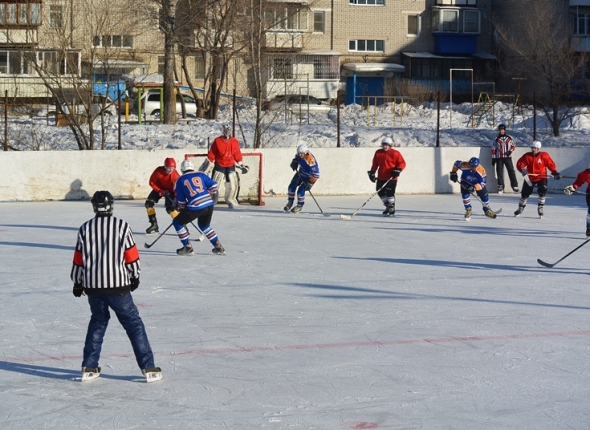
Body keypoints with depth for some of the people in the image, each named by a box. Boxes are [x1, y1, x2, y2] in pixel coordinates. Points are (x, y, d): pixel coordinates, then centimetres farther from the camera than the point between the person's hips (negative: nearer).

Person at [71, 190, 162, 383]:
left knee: (98, 321, 22)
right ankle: (148, 368, -1)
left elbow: (78, 260, 6)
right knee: (133, 323, 4)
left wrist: (78, 283, 19)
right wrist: (135, 276, 13)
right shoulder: (122, 226, -6)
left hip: (92, 285, 3)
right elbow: (132, 255, -2)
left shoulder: (85, 229, 2)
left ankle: (89, 367, 18)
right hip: (117, 284, -3)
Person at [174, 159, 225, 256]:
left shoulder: (180, 180, 11)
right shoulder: (200, 175, 16)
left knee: (178, 222, 16)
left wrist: (182, 209, 29)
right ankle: (219, 247, 25)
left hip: (195, 208, -5)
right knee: (204, 225, 31)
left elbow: (181, 200, 11)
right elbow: (213, 185, 10)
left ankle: (188, 248, 12)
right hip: (209, 205, 5)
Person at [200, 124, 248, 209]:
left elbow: (237, 155, 10)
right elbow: (211, 154, -3)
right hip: (219, 166, -3)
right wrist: (206, 163, -5)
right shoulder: (217, 141, -7)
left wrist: (241, 165, 11)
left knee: (233, 185, 3)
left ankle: (231, 201, 18)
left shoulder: (235, 142, 2)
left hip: (230, 167, 3)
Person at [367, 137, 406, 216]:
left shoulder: (395, 153, -5)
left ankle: (391, 209, 2)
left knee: (390, 193, -10)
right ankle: (388, 206, 26)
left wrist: (398, 170, -19)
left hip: (391, 178, -6)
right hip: (381, 178, 6)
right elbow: (375, 164, 16)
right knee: (380, 192, 9)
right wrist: (372, 172, 8)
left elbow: (402, 163, -5)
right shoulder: (378, 153, 9)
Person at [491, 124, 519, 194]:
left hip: (507, 157, -1)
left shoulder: (510, 138, 5)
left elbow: (513, 146, 9)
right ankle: (500, 187, 8)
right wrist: (493, 159, 2)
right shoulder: (496, 140, 6)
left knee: (511, 171, -6)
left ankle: (515, 186, -4)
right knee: (500, 172, 1)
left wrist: (510, 151, -11)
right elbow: (493, 150, 7)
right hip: (499, 158, 1)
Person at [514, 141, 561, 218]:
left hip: (541, 177, -2)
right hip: (530, 178, 2)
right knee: (525, 193, 6)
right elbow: (519, 163, -6)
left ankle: (540, 208, -4)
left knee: (542, 192, -20)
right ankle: (520, 208, 28)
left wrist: (555, 173, -14)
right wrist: (522, 169, -25)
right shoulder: (527, 156, -5)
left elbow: (551, 164, -5)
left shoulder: (544, 155, -9)